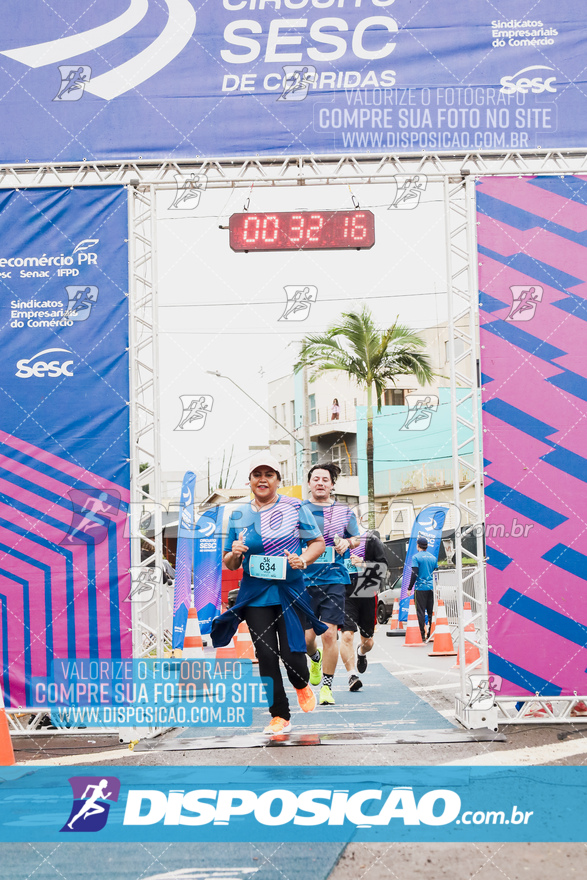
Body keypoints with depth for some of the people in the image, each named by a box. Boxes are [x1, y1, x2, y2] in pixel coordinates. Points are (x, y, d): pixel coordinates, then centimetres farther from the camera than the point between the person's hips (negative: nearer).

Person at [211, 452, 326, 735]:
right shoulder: (238, 515, 7)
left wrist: (304, 560, -13)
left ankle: (302, 685, 29)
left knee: (291, 653, -7)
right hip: (255, 595, 2)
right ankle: (280, 716, 13)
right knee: (266, 655, -1)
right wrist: (235, 554, -11)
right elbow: (229, 564, 13)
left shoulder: (295, 507, 1)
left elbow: (318, 542, 6)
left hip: (290, 592, -2)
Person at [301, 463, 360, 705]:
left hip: (334, 579, 0)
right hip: (305, 579, 0)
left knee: (329, 633, -9)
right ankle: (315, 658, 38)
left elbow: (357, 538, 19)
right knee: (306, 636, 1)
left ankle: (326, 686, 5)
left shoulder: (344, 511, 8)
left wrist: (347, 542, -3)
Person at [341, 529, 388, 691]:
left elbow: (383, 566, -7)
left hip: (368, 596, 0)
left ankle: (361, 653, 48)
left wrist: (363, 564, -20)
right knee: (346, 636, -17)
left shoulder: (371, 540, -2)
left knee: (367, 641, 12)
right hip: (346, 597, 0)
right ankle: (352, 676, -12)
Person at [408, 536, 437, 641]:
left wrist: (409, 588, -5)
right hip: (432, 588, 5)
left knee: (421, 612, -2)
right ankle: (431, 635, 8)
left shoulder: (416, 557, -5)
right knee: (431, 612, 8)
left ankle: (423, 636, -6)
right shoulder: (433, 557, 11)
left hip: (420, 588, -5)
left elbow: (414, 574, -11)